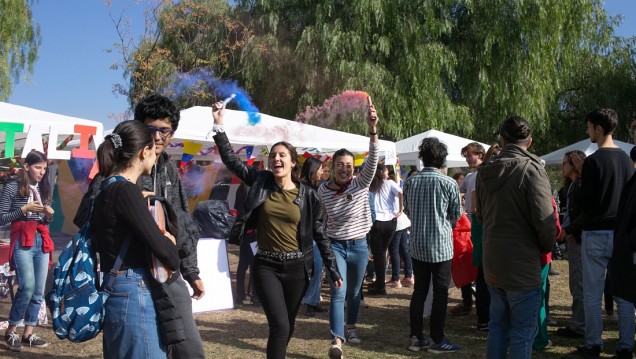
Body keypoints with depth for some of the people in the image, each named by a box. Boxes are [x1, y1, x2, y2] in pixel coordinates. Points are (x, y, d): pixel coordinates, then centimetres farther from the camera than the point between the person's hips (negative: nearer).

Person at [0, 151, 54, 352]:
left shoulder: (44, 189, 15)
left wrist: (49, 214, 0)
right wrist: (24, 209, -13)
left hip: (42, 242, 6)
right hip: (22, 242, -6)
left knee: (39, 291, 3)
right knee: (27, 286, -17)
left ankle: (28, 333, 12)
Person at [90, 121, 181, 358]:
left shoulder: (106, 189, 12)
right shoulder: (126, 190, -16)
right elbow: (160, 246, -20)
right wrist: (173, 258, 4)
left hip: (115, 292, 10)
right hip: (133, 295, -10)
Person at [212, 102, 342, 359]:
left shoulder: (307, 195, -3)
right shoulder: (260, 183, -1)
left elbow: (320, 234, 2)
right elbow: (231, 160, -3)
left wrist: (333, 271, 3)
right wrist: (219, 126, -11)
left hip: (296, 267, 1)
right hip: (266, 265, -1)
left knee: (287, 325, 15)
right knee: (279, 325, -12)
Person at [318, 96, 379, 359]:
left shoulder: (361, 184, -11)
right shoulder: (323, 189, -6)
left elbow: (372, 161, -27)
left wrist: (373, 131, -42)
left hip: (359, 246, 1)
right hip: (335, 245, -1)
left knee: (354, 292, 17)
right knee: (338, 293, -13)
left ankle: (351, 327, 39)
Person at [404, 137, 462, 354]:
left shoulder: (410, 181, 0)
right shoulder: (449, 184, -12)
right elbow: (456, 215, 0)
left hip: (417, 245, 4)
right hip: (441, 246, -4)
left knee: (419, 291, 12)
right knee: (440, 293, 5)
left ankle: (416, 338, 16)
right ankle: (437, 340, 10)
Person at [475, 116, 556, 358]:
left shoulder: (486, 172, 5)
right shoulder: (532, 169, -15)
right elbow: (545, 220, -18)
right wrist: (546, 247, 0)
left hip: (492, 263, 6)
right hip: (522, 265, -6)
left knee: (497, 326, 17)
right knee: (523, 331, 3)